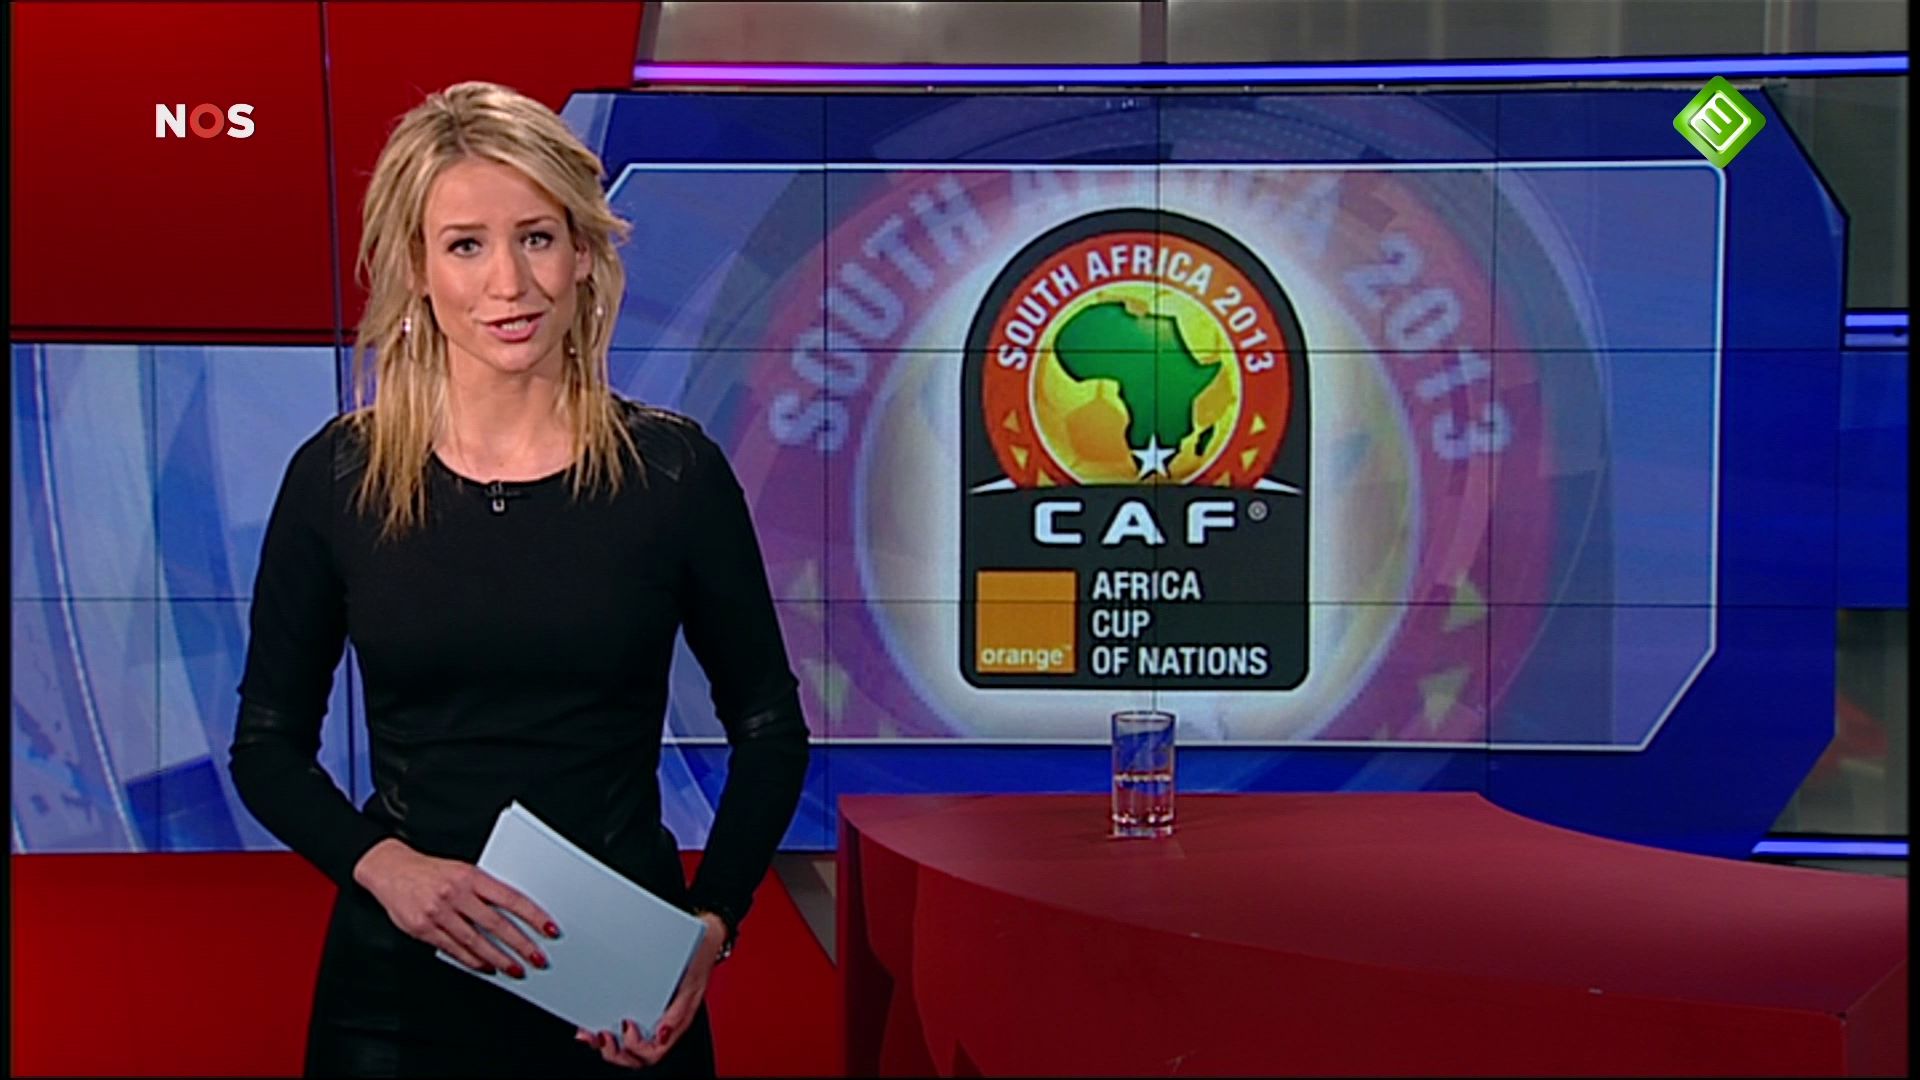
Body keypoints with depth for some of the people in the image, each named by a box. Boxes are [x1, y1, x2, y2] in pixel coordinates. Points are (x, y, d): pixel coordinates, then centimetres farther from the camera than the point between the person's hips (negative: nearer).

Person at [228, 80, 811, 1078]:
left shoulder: (673, 470, -6)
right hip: (399, 983, 1)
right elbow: (268, 745, 2)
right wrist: (382, 864, -15)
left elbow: (769, 732, 2)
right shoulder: (339, 475, -4)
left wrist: (712, 924, -11)